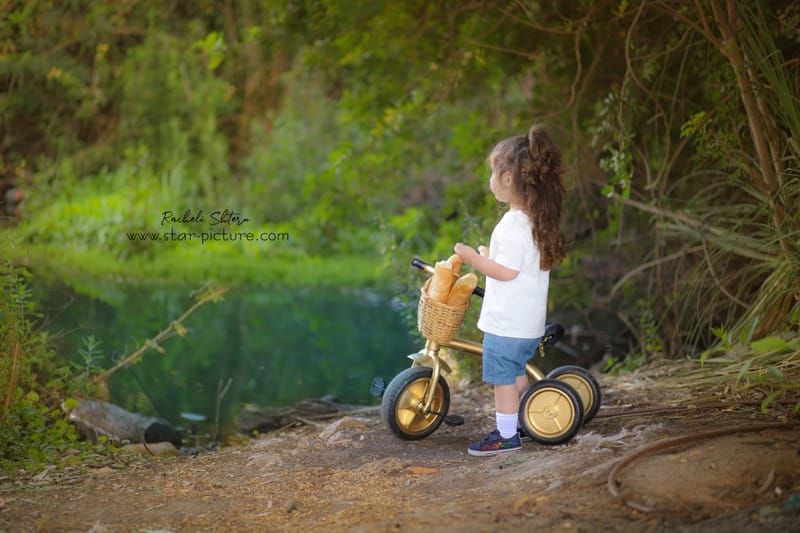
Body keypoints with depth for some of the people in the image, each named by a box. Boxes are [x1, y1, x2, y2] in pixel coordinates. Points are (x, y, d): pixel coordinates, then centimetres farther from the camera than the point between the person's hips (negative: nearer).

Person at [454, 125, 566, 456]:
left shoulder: (513, 224, -21)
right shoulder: (537, 218, 8)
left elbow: (507, 272, -24)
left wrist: (474, 259, -16)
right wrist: (489, 256, 22)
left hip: (506, 321, -10)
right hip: (530, 319, 10)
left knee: (502, 378, 1)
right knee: (515, 372, 23)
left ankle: (506, 436, 8)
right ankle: (524, 424, 32)